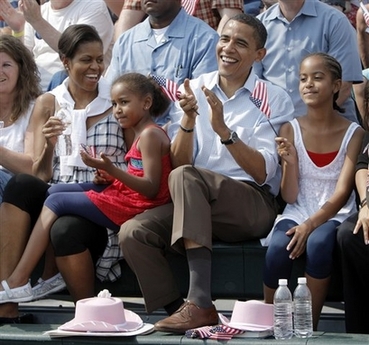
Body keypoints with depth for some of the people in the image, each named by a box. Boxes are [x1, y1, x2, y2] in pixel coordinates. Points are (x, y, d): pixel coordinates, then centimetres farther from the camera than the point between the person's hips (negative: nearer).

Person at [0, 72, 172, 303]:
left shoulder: (150, 134, -14)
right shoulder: (142, 133, 16)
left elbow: (151, 189, -22)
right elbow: (138, 179, 11)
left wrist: (111, 169, -30)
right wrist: (109, 176, -5)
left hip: (131, 206, -10)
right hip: (123, 196, 10)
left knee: (56, 202, -8)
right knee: (55, 191, 8)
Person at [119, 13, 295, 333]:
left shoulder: (274, 99, 2)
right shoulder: (193, 90, 10)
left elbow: (262, 174, -8)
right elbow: (177, 162, 4)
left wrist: (222, 129, -19)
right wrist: (188, 119, -13)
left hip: (253, 206, -4)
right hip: (196, 207, 4)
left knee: (186, 177, -33)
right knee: (132, 232, -23)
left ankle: (200, 304, -39)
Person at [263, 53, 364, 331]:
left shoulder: (353, 133, -3)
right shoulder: (291, 130, 2)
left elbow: (342, 193, -9)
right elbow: (290, 196, 0)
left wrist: (309, 225, -23)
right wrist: (289, 162, -19)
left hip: (334, 215, -2)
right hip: (297, 213, 2)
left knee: (318, 244, -36)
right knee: (277, 250, -31)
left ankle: (309, 328, -22)